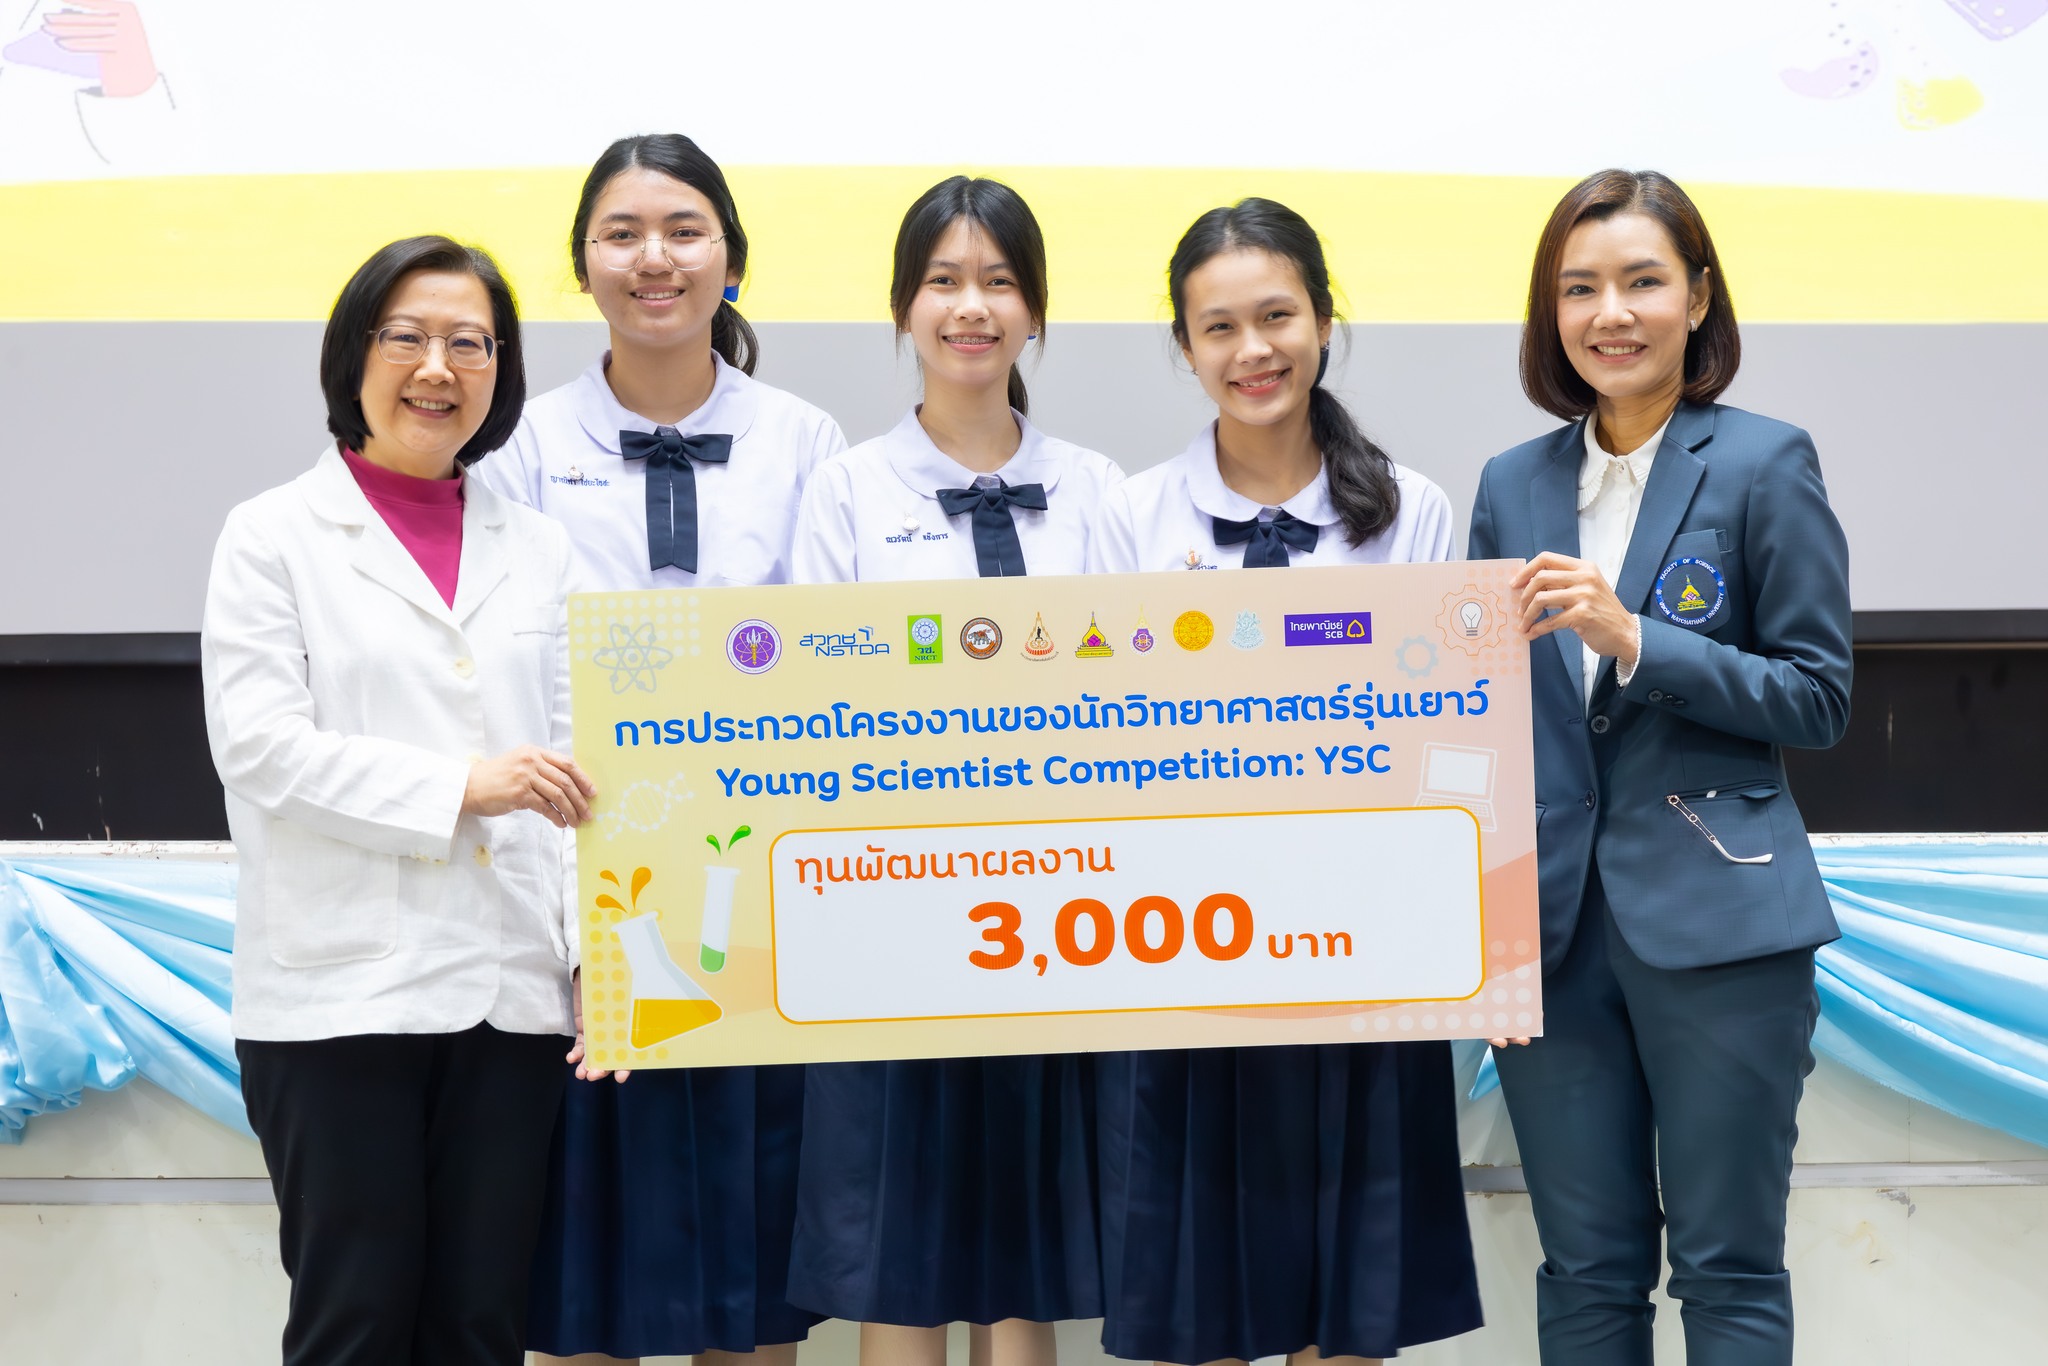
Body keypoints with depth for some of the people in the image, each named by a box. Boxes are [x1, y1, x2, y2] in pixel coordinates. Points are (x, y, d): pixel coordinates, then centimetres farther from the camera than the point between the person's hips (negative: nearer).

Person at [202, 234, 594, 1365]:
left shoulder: (538, 550, 16)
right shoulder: (275, 537, 5)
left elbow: (568, 754, 12)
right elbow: (256, 743, -7)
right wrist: (460, 785, -15)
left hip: (508, 994, 4)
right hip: (340, 990, -3)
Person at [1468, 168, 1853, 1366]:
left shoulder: (1765, 465, -3)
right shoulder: (1514, 486, 10)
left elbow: (1820, 697, -6)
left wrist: (1635, 641, -18)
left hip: (1715, 925, -4)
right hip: (1553, 925, 4)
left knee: (1730, 1268, 3)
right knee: (1587, 1269, 10)